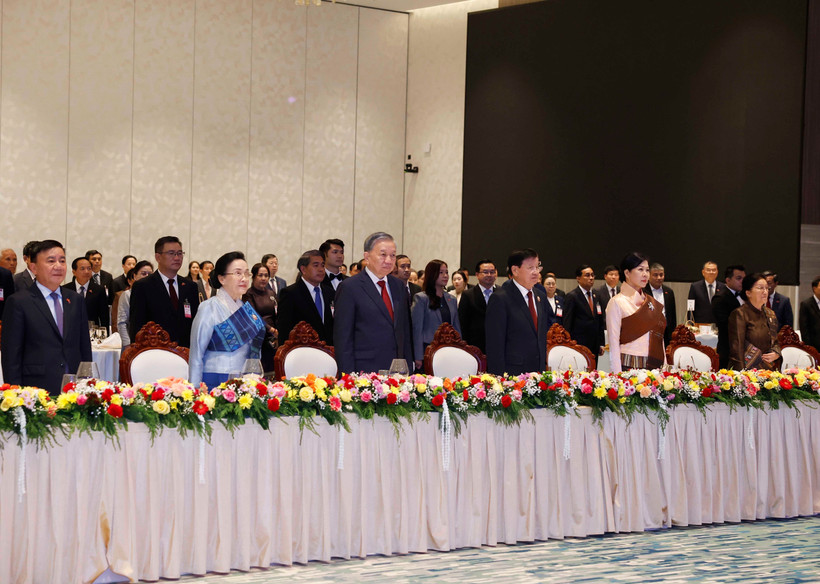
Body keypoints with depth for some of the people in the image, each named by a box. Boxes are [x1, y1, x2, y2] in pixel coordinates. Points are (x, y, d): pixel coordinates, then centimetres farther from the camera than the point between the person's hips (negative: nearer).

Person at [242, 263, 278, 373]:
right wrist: (270, 329, -16)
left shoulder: (270, 293, 15)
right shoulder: (248, 294, -3)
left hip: (271, 339, 6)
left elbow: (276, 315, 15)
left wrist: (277, 337, 1)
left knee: (271, 370, 2)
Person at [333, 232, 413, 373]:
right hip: (364, 371, -5)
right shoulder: (349, 287, -3)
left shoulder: (399, 286, 15)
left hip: (398, 372, 5)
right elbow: (342, 338, -6)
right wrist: (349, 376, -11)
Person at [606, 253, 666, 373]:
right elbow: (613, 344, -5)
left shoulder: (653, 303, 17)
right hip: (629, 367, -5)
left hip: (654, 367, 5)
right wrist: (618, 376, -14)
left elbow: (659, 339, 18)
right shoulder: (617, 302, -1)